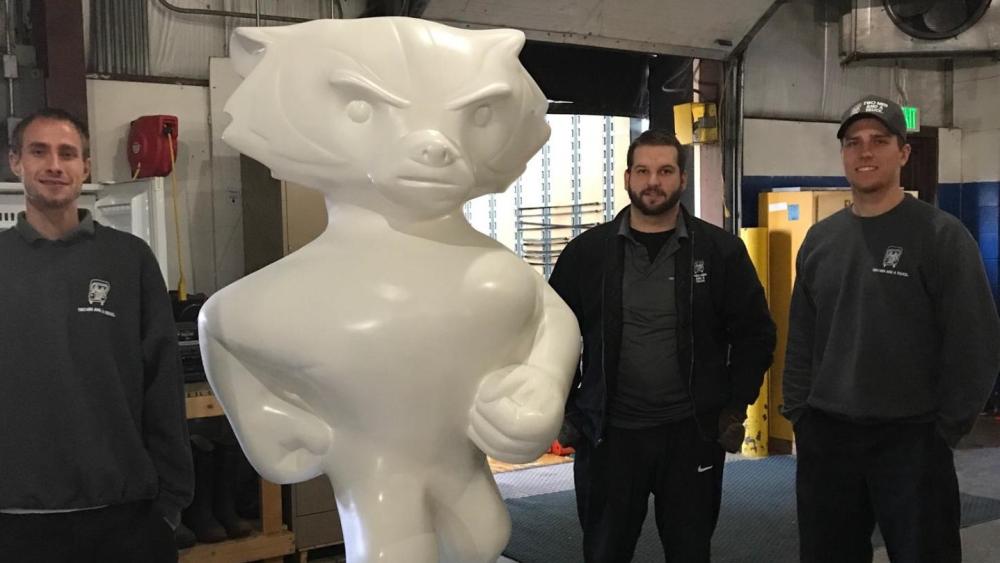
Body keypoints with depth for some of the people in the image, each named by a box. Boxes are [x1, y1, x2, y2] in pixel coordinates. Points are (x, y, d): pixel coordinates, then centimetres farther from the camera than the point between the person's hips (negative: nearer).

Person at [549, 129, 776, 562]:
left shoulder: (721, 250, -1)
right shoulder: (587, 252, 1)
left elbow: (755, 333, 4)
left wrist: (736, 407, -1)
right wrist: (566, 409, 2)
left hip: (693, 432, 0)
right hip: (608, 433, 1)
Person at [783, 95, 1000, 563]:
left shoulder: (942, 236, -7)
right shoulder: (820, 239, 9)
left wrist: (947, 428, -9)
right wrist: (797, 411, 8)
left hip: (912, 439, -5)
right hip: (824, 436, 5)